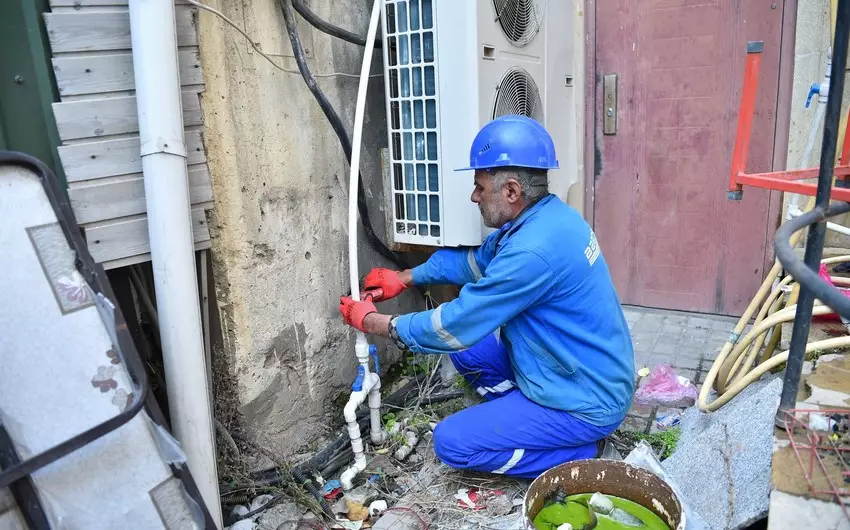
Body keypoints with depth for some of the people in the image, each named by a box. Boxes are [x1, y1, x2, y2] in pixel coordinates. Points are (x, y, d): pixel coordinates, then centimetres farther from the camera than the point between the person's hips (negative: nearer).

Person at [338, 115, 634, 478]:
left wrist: (372, 322, -10)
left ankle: (580, 453, 0)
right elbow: (476, 260, 15)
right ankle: (528, 423, 12)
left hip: (586, 402, -9)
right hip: (586, 372, 9)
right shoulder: (548, 216, -1)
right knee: (466, 347, 10)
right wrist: (403, 278, 13)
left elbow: (453, 328, -24)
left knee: (452, 442, -8)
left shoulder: (533, 250, -32)